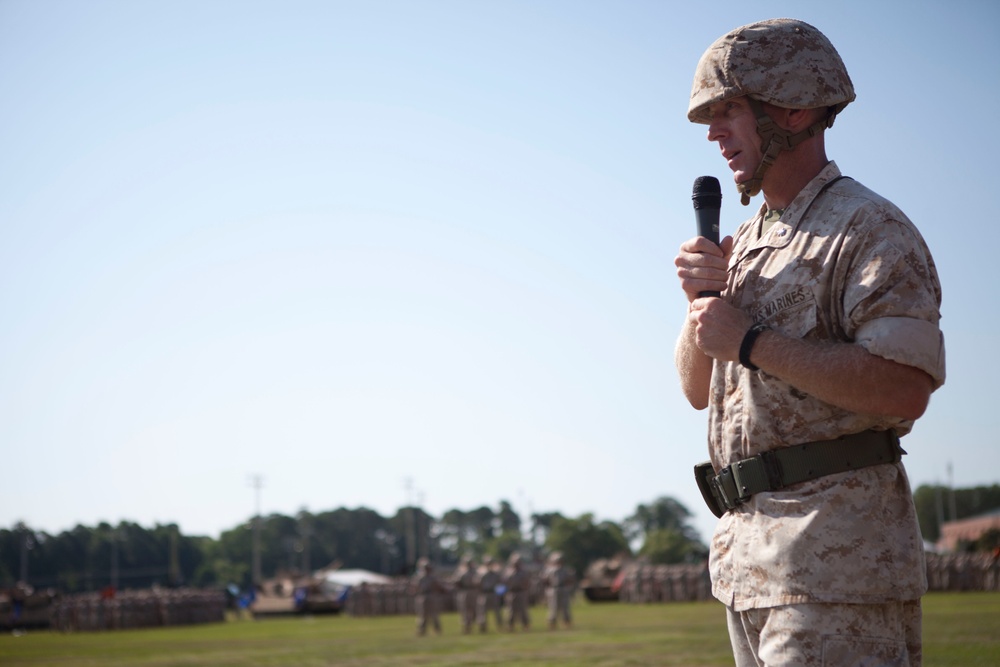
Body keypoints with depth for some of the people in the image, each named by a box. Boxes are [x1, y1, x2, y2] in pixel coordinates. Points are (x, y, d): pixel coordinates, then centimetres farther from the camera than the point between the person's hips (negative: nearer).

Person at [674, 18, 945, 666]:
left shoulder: (870, 229, -8)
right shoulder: (748, 241, 19)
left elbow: (905, 389, -21)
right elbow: (699, 389, 20)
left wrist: (751, 341, -17)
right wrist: (703, 299, 1)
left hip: (836, 560, -9)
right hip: (747, 552, 9)